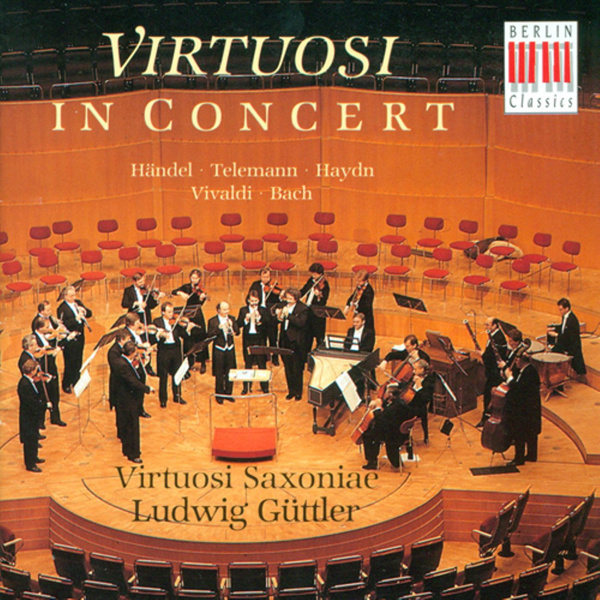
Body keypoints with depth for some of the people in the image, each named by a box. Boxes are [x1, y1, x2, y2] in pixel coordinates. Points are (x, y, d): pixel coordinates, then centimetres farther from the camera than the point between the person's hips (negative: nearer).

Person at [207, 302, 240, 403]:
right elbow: (210, 335, -15)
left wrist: (232, 326, -19)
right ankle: (219, 395, 13)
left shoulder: (231, 319, 5)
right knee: (219, 373, 1)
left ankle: (228, 393, 20)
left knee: (230, 373, 7)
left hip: (230, 349, 3)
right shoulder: (212, 321, -6)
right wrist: (219, 327, -27)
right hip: (219, 349, -3)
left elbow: (237, 332, 0)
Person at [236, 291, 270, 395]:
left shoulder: (263, 310, 5)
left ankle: (265, 387, 6)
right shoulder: (243, 310, 8)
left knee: (262, 363, 0)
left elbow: (267, 324, -7)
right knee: (248, 364, 6)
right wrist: (246, 319, -17)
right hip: (248, 339, 1)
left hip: (260, 339, -1)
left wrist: (259, 317, -19)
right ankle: (247, 386, 14)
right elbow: (239, 325, -1)